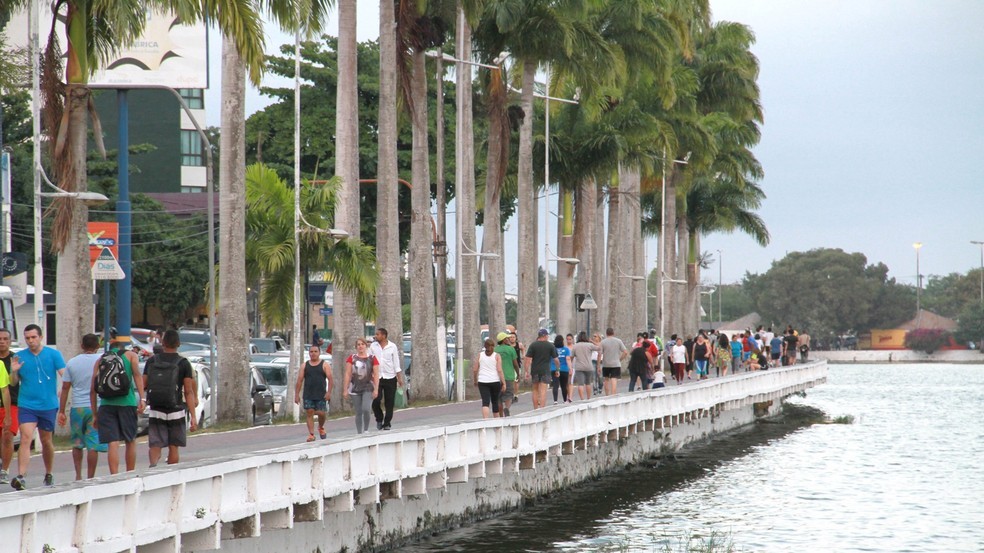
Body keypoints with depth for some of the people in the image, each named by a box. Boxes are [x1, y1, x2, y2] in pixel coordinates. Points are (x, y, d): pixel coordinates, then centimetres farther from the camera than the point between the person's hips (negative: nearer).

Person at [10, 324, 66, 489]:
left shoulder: (53, 354, -1)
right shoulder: (20, 357, 4)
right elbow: (14, 382, 8)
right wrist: (14, 371, -13)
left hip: (48, 405, 0)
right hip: (26, 406, 0)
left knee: (46, 441, 13)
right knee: (25, 439, -15)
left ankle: (48, 474, 32)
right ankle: (21, 477, -24)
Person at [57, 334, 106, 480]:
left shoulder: (72, 362, 4)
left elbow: (65, 388, 4)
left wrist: (61, 411, 7)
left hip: (77, 408, 2)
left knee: (77, 443, 16)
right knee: (93, 444, -1)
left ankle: (78, 475, 10)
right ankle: (90, 478, -3)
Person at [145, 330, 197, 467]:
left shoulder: (151, 361, 3)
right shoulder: (184, 363, -4)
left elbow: (143, 385, 2)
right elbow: (189, 392, -7)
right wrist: (193, 416, -8)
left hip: (155, 411, 1)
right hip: (175, 412, -1)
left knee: (155, 445, -1)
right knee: (173, 447, 11)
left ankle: (153, 464, -30)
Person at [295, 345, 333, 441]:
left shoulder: (324, 365, 3)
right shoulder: (304, 366, 10)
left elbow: (330, 379, -3)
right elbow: (299, 380, 7)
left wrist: (329, 392, -15)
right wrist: (297, 394, 0)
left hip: (321, 395, -2)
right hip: (308, 395, 2)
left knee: (321, 413, -5)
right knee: (309, 413, -6)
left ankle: (321, 427, 25)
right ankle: (311, 434, -4)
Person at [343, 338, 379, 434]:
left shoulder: (372, 359, 3)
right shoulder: (352, 358, 5)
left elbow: (376, 375, 2)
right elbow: (347, 375, 5)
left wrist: (376, 389, -6)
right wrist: (345, 389, 1)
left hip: (368, 388, -2)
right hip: (355, 389, 2)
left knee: (366, 409, -18)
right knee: (358, 413, 4)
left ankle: (366, 430, -1)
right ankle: (359, 433, 12)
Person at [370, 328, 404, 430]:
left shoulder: (392, 347, 1)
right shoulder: (373, 346, 4)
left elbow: (396, 363, 3)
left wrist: (399, 378, 0)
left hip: (390, 378, 0)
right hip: (377, 377, 0)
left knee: (389, 403, 1)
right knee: (376, 400, -11)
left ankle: (387, 424, 10)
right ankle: (379, 419, 13)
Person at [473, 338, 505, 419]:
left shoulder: (480, 355, 4)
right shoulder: (497, 356, -1)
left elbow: (475, 369, 5)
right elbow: (499, 370, -9)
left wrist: (475, 380, 19)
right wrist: (504, 383, -8)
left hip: (482, 382, 0)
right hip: (495, 381, 0)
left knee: (485, 402, -8)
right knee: (495, 401, 15)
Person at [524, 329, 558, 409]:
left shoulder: (533, 345, 0)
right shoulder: (550, 346, -1)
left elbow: (528, 359, -6)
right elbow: (555, 359, 0)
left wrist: (527, 371, -3)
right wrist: (557, 369, 14)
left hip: (535, 370, 1)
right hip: (545, 371, -1)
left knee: (535, 390, 14)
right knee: (543, 391, -4)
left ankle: (535, 409, 18)